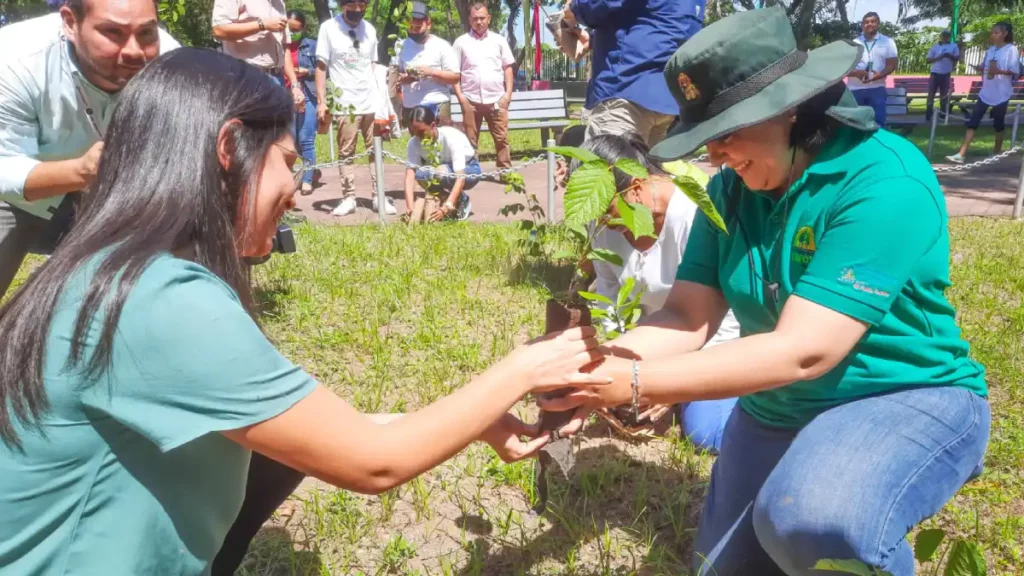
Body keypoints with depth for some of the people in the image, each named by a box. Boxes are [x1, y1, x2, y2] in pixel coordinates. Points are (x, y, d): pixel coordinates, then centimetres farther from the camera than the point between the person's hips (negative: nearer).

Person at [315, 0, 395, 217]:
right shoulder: (329, 28, -2)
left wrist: (382, 98, 8)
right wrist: (322, 101, -8)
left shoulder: (370, 29, 10)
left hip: (372, 101, 4)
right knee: (346, 152, 2)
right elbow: (321, 67, -1)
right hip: (346, 103, -3)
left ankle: (378, 197, 8)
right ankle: (348, 198, 8)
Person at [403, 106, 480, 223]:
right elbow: (410, 176, -29)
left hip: (468, 169, -4)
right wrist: (410, 208, -44)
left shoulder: (451, 137, -34)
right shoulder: (414, 143, -22)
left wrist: (446, 208, -51)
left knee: (441, 171, -37)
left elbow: (460, 177, -40)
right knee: (420, 174, -30)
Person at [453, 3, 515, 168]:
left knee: (501, 138, 1)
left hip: (496, 99, 1)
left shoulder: (499, 40, 9)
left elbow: (508, 68, 10)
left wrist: (508, 93, 0)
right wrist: (459, 95, -5)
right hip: (471, 100, 0)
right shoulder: (461, 42, 6)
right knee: (470, 141, 4)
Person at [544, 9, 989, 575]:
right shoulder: (731, 191, -4)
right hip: (776, 412, 7)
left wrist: (633, 384, -37)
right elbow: (687, 319, -11)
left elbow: (803, 350, -33)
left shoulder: (885, 181, -26)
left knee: (809, 519, -36)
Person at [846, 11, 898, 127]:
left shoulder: (887, 42, 7)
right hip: (854, 89, 1)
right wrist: (855, 73, -18)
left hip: (877, 89, -1)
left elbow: (892, 64, 2)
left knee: (878, 121, -4)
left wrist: (880, 75, -19)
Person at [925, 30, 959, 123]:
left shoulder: (954, 46, 7)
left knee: (944, 95, 8)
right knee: (931, 95, -4)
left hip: (946, 74, 1)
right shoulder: (934, 47, 5)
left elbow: (957, 59, 3)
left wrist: (949, 56, -16)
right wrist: (938, 57, -17)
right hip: (935, 74, -1)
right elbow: (928, 60, 0)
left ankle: (943, 115, 16)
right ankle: (928, 116, -1)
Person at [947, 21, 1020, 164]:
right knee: (973, 122, -5)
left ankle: (997, 152, 24)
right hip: (985, 92, 5)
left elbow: (1015, 72, -12)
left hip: (1001, 94, -5)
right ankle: (961, 154, -11)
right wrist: (982, 69, -3)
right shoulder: (990, 50, 10)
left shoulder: (1011, 50, -8)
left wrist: (998, 71, -28)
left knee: (998, 124, 8)